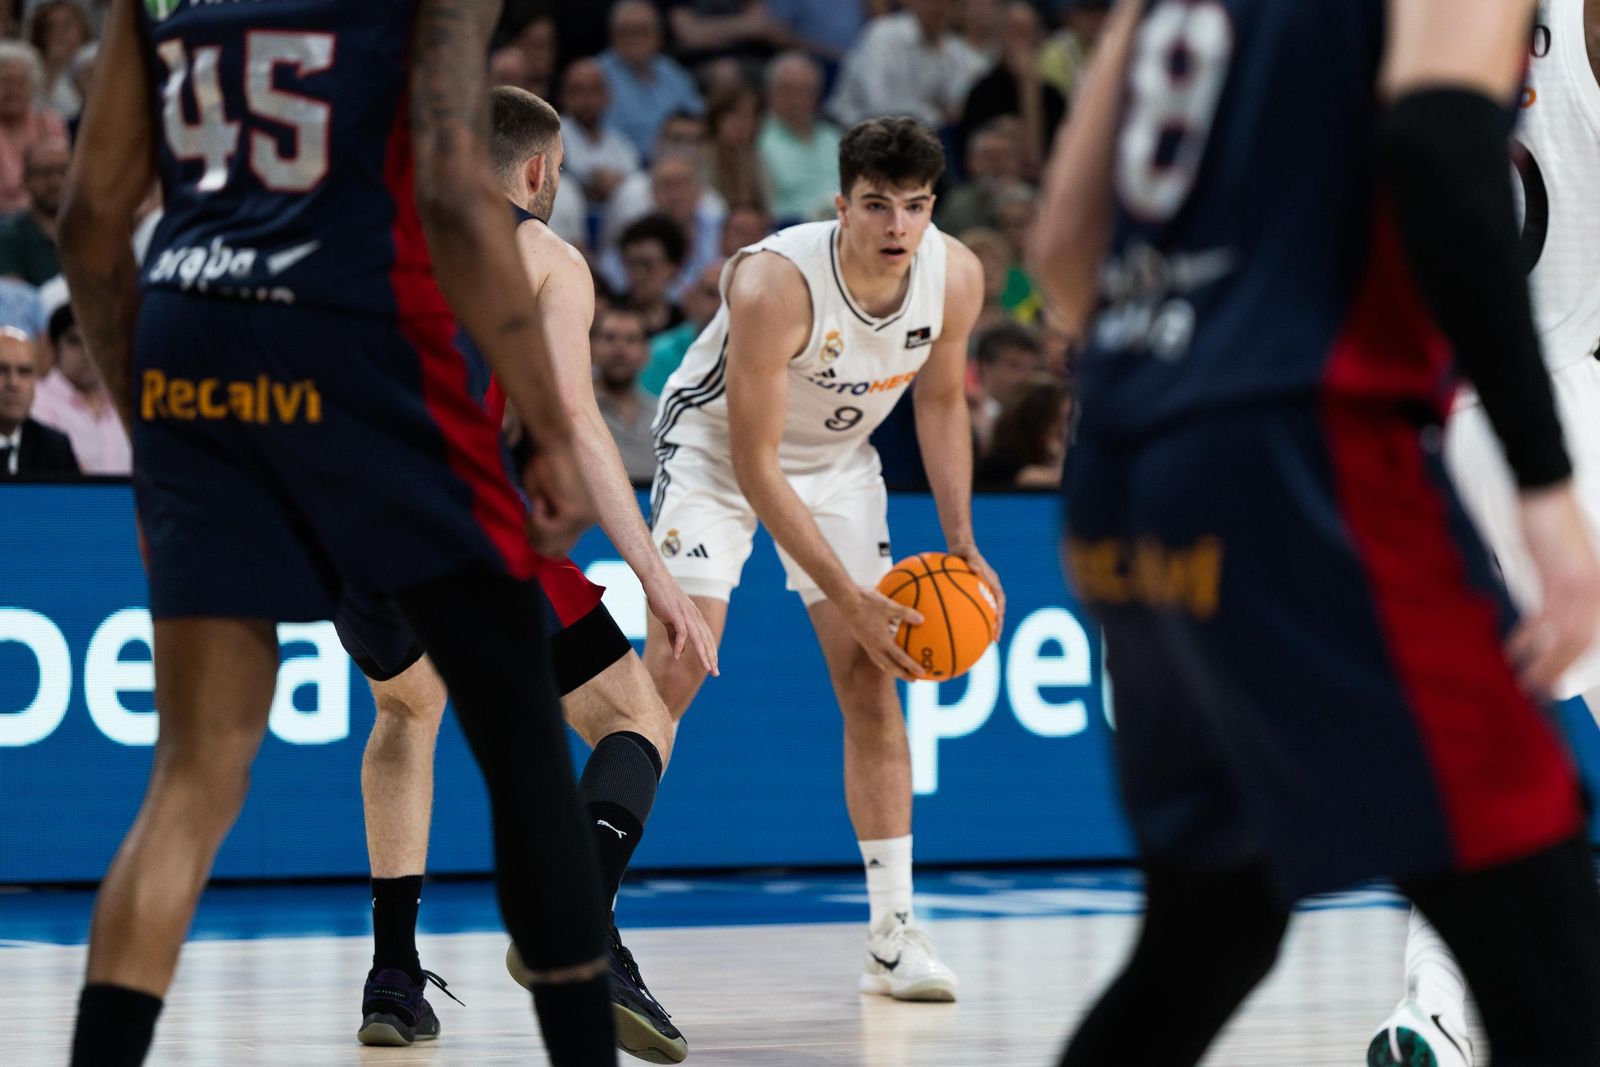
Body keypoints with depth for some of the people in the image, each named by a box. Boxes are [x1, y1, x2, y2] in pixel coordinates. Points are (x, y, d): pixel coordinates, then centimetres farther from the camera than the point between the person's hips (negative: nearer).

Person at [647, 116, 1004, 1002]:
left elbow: (940, 403, 1)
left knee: (871, 679, -4)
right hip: (717, 441, -5)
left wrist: (960, 543, -7)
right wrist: (850, 600, -32)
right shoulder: (774, 285, -37)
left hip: (836, 456, 5)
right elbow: (754, 467, -31)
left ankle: (893, 934, 1)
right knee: (676, 664, -18)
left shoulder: (954, 277, -20)